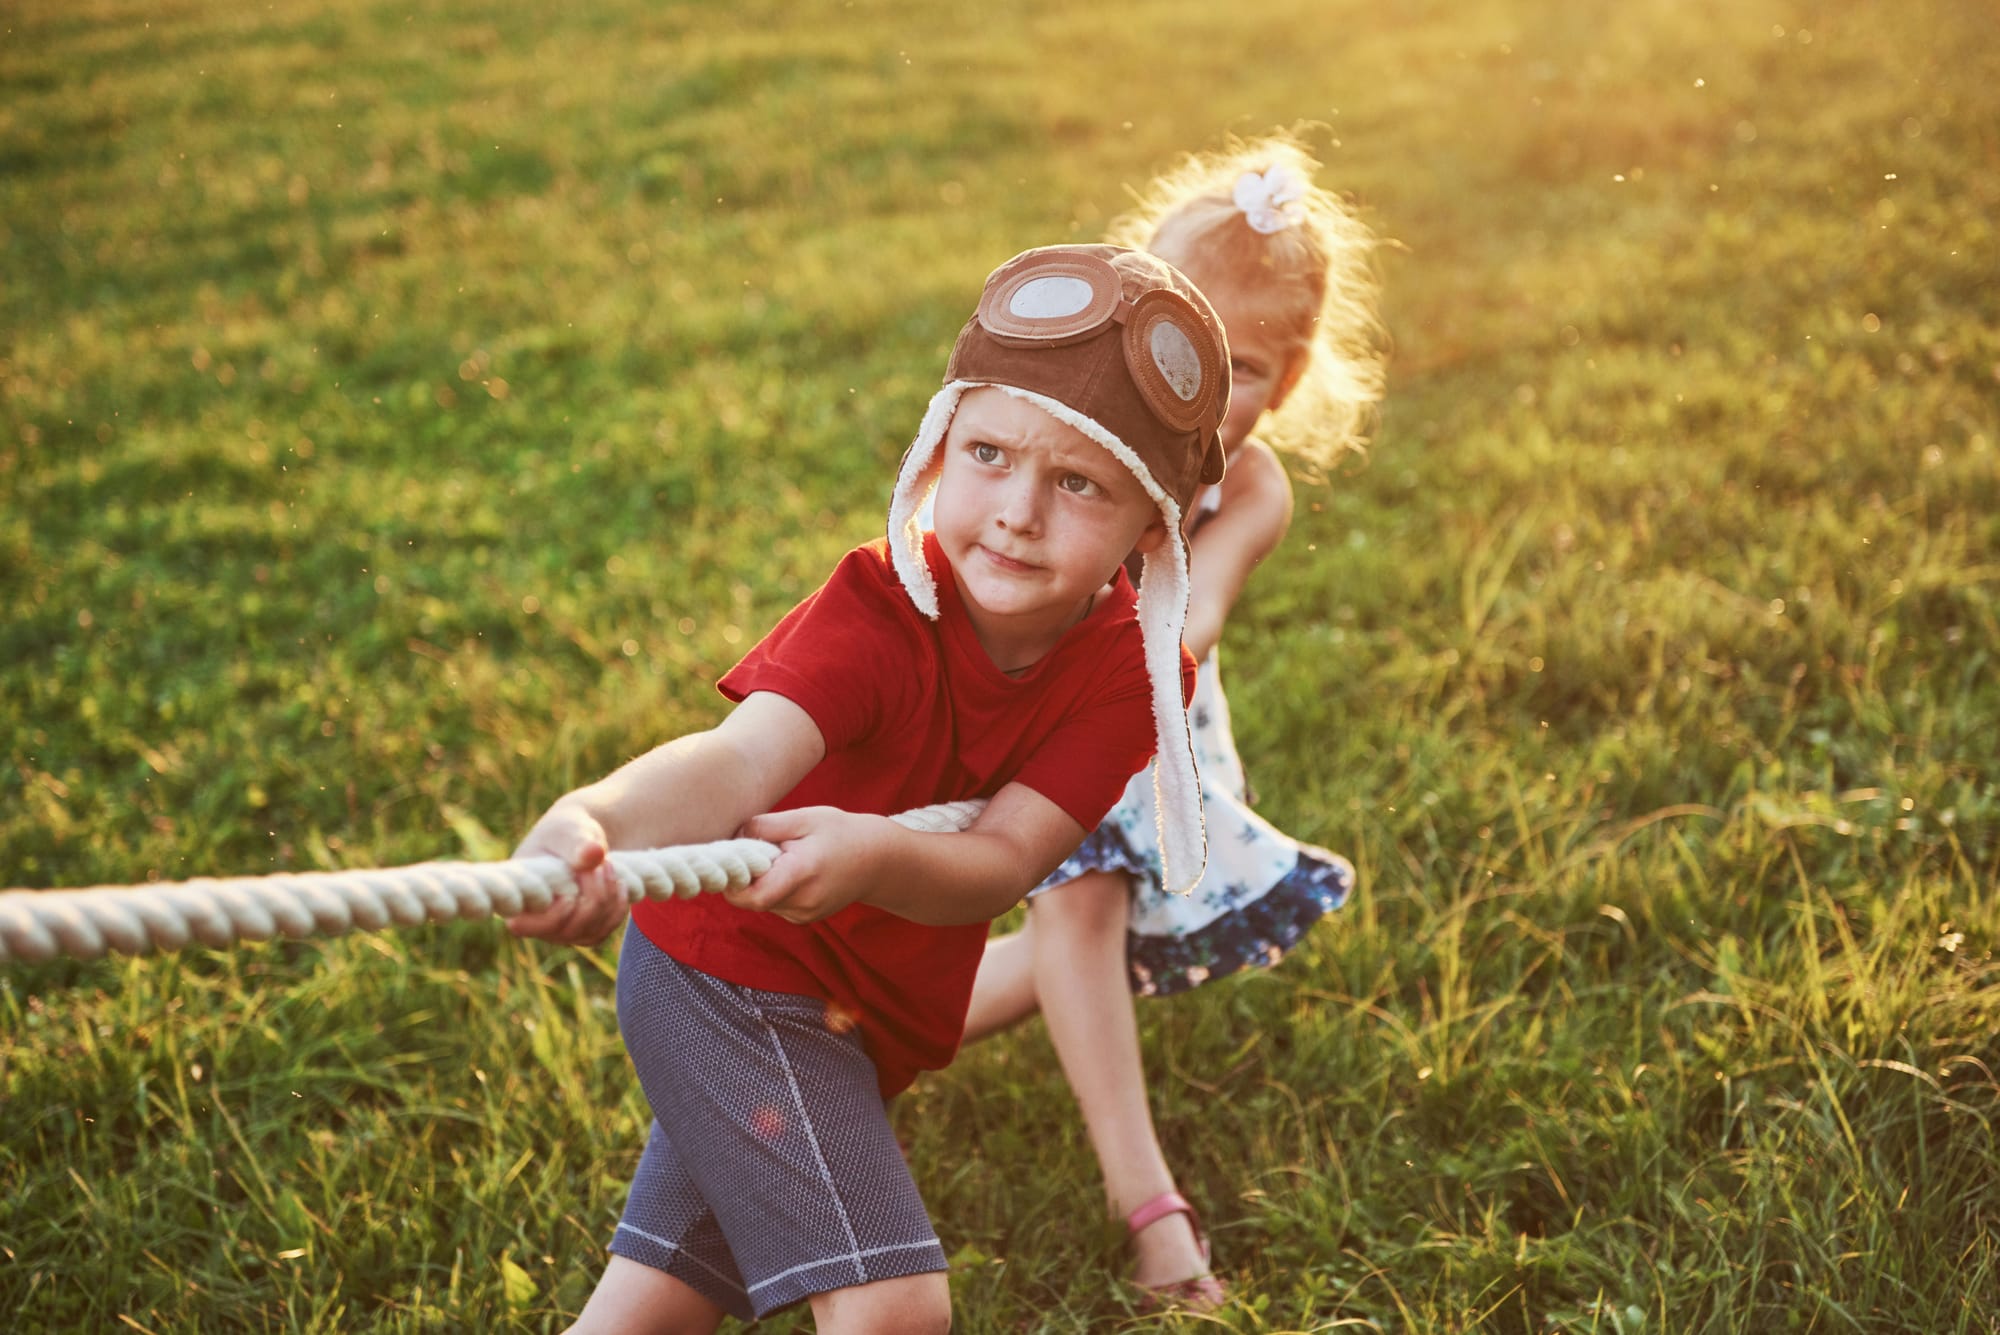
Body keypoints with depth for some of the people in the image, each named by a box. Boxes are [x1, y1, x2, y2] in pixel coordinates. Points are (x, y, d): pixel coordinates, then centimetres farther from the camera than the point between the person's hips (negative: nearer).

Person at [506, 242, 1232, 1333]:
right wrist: (594, 822, -64)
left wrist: (868, 851, -45)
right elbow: (741, 757, -43)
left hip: (858, 1023, 6)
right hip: (730, 968, -6)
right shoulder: (878, 608, -26)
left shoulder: (1133, 675, -14)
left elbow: (999, 865, -24)